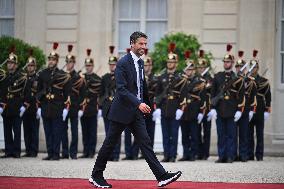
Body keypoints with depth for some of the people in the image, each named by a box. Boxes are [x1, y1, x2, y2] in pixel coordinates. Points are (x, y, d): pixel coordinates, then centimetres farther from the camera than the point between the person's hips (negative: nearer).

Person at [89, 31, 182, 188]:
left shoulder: (140, 62, 11)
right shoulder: (123, 63, -15)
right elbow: (121, 89, -23)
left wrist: (145, 103, 28)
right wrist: (139, 103, -30)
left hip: (136, 112, 7)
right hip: (122, 111, -7)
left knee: (145, 142, 0)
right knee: (110, 144, 4)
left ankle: (162, 176, -8)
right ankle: (96, 176, 17)